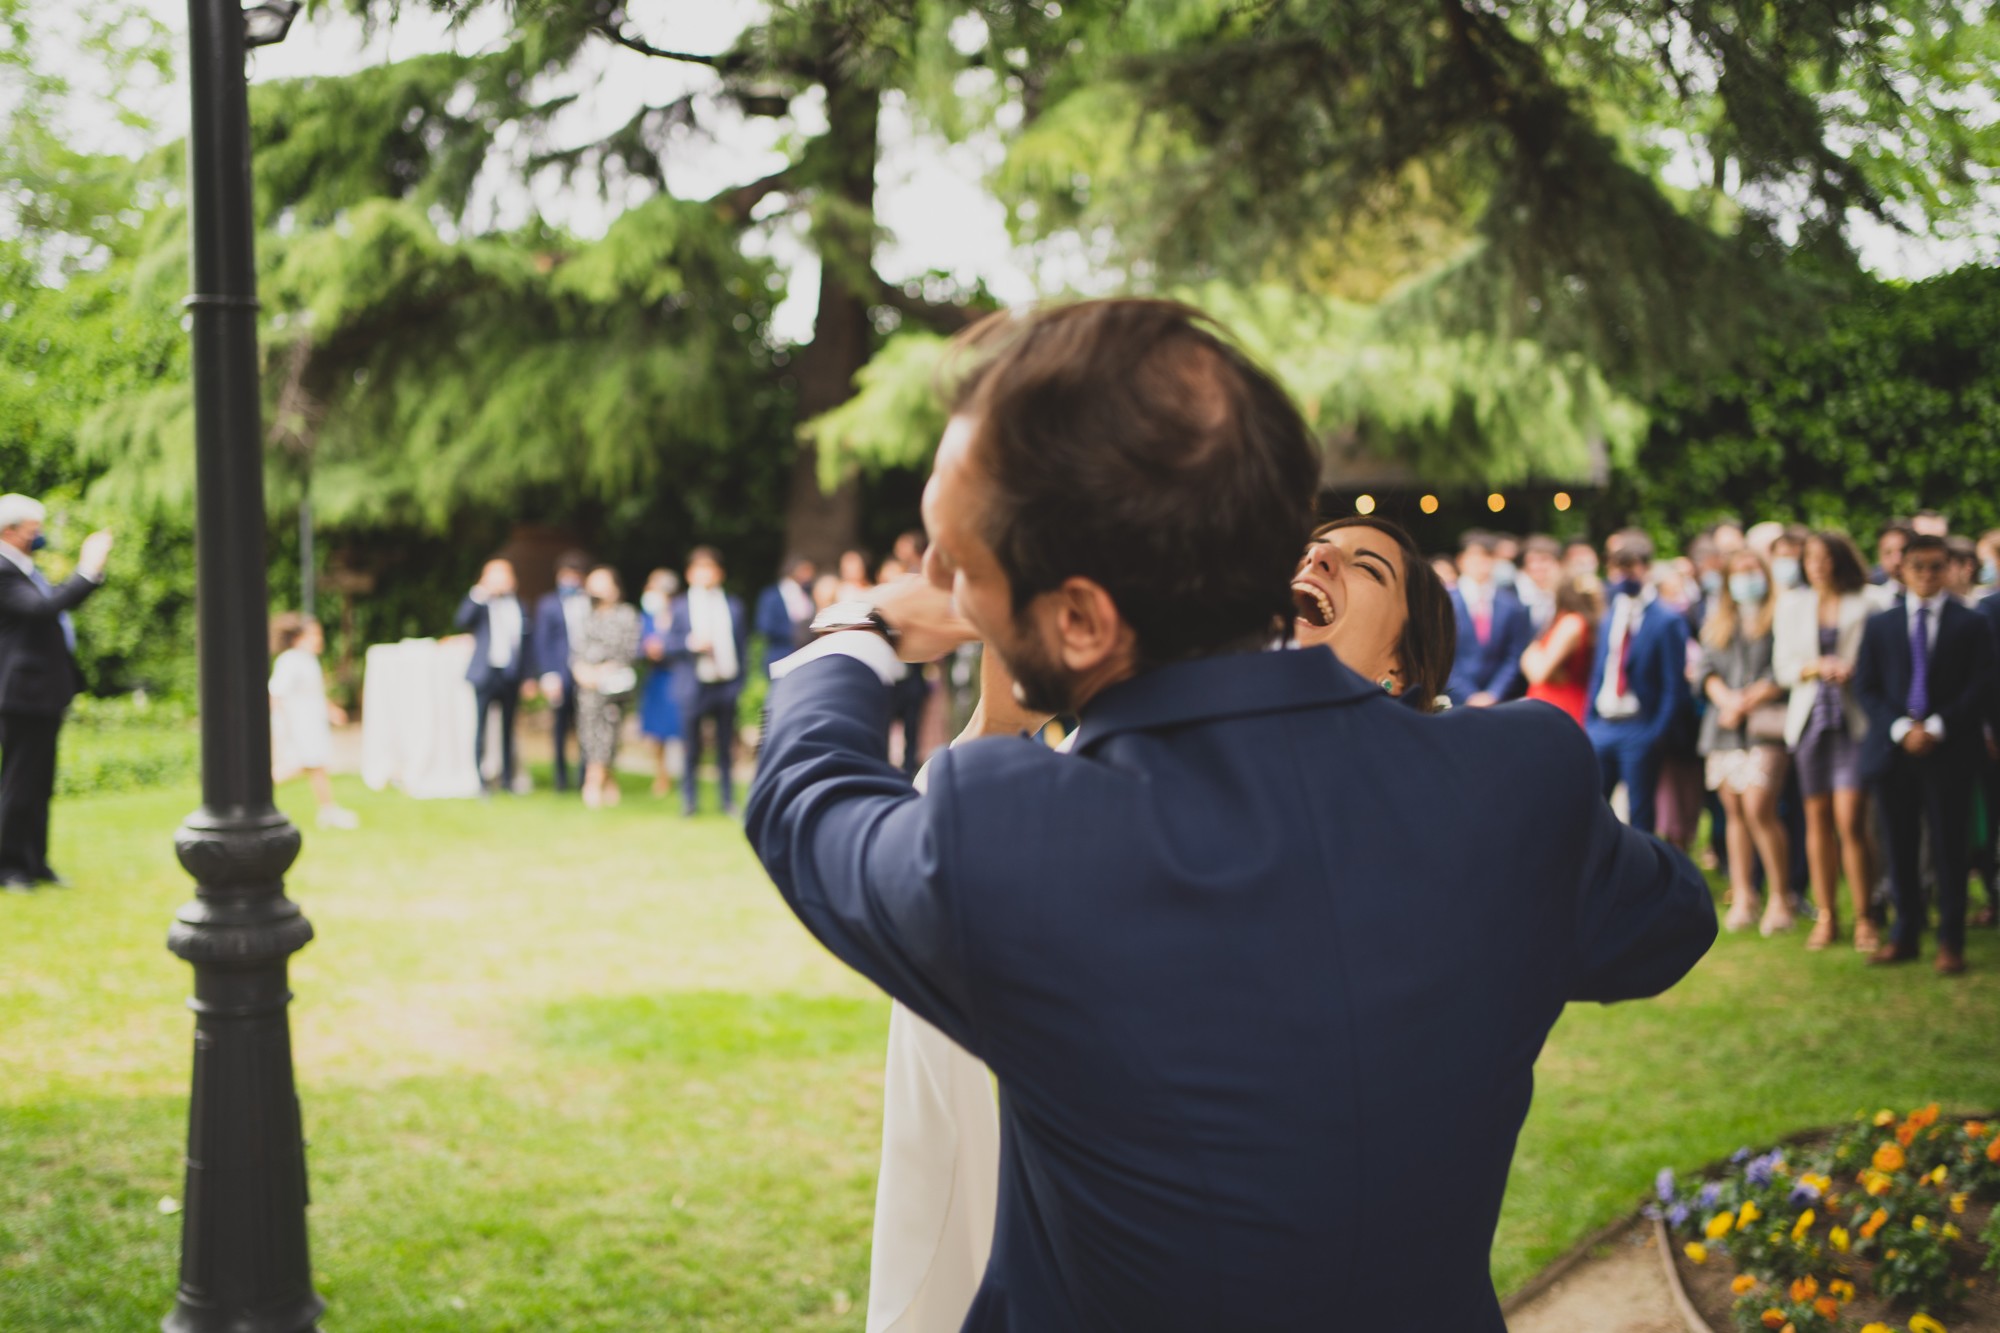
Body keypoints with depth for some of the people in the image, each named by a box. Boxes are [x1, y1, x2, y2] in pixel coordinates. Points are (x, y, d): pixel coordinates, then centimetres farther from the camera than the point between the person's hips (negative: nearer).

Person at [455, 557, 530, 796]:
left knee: (508, 728, 10)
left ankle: (507, 778, 17)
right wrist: (477, 596, -26)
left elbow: (524, 641, 12)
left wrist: (527, 676, 9)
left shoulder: (518, 606, 10)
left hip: (511, 676, 3)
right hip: (486, 674, -3)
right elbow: (461, 621, -18)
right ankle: (480, 780, 3)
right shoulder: (479, 604, 1)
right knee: (481, 727, -1)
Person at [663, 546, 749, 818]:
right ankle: (689, 801, 11)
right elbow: (669, 646, 4)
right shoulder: (679, 606, 6)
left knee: (727, 747, 5)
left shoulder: (733, 606, 10)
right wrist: (690, 643, -15)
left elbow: (743, 643, 11)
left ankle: (728, 800, 13)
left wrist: (740, 678, 2)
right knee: (691, 747, 2)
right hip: (693, 685, -1)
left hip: (726, 683, 1)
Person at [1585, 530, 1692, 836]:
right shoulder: (1610, 616, 13)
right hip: (1602, 728, 6)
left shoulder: (1666, 620, -7)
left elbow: (1675, 686, -8)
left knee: (1639, 819, 0)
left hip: (1638, 731, -6)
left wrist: (1657, 733, -14)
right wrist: (1588, 722, 11)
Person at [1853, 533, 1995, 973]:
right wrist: (1901, 728, -9)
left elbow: (1981, 688, -2)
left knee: (1949, 848, -1)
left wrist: (1937, 728, -12)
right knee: (1901, 847, 6)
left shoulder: (1971, 625, 4)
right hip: (1894, 752, 2)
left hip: (1950, 751, -2)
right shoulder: (1881, 625, 11)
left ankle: (1951, 941, 6)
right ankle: (1905, 933, 16)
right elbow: (1866, 687, 6)